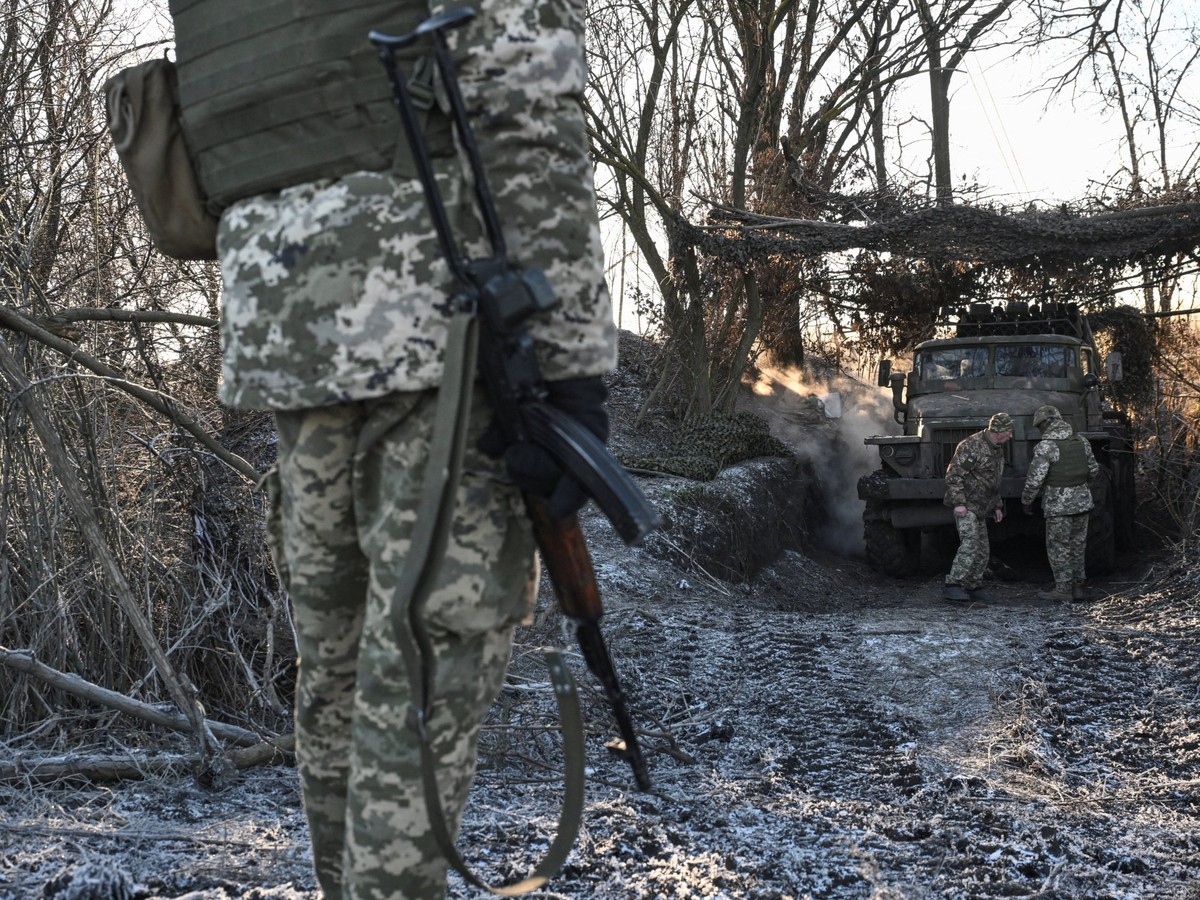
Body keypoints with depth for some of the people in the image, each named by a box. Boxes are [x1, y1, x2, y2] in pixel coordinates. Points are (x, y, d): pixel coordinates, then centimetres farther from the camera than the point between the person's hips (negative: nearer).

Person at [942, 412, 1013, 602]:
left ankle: (973, 587, 17)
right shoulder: (972, 446, -16)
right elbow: (953, 474, -20)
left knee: (982, 550, 8)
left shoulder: (997, 449, 14)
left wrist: (997, 506, 20)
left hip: (980, 508, 9)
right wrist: (958, 503, -24)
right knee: (970, 543, -21)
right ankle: (952, 586, -23)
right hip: (965, 506, -9)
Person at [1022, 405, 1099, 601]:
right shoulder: (1081, 441, 5)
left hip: (1058, 504, -6)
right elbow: (1093, 469, 14)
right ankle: (1077, 586, 20)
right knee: (1077, 545, 15)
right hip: (1082, 500, 6)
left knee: (1058, 546, 4)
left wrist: (1026, 501, -3)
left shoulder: (1045, 447, -15)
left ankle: (1063, 589, 6)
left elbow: (1034, 479, -17)